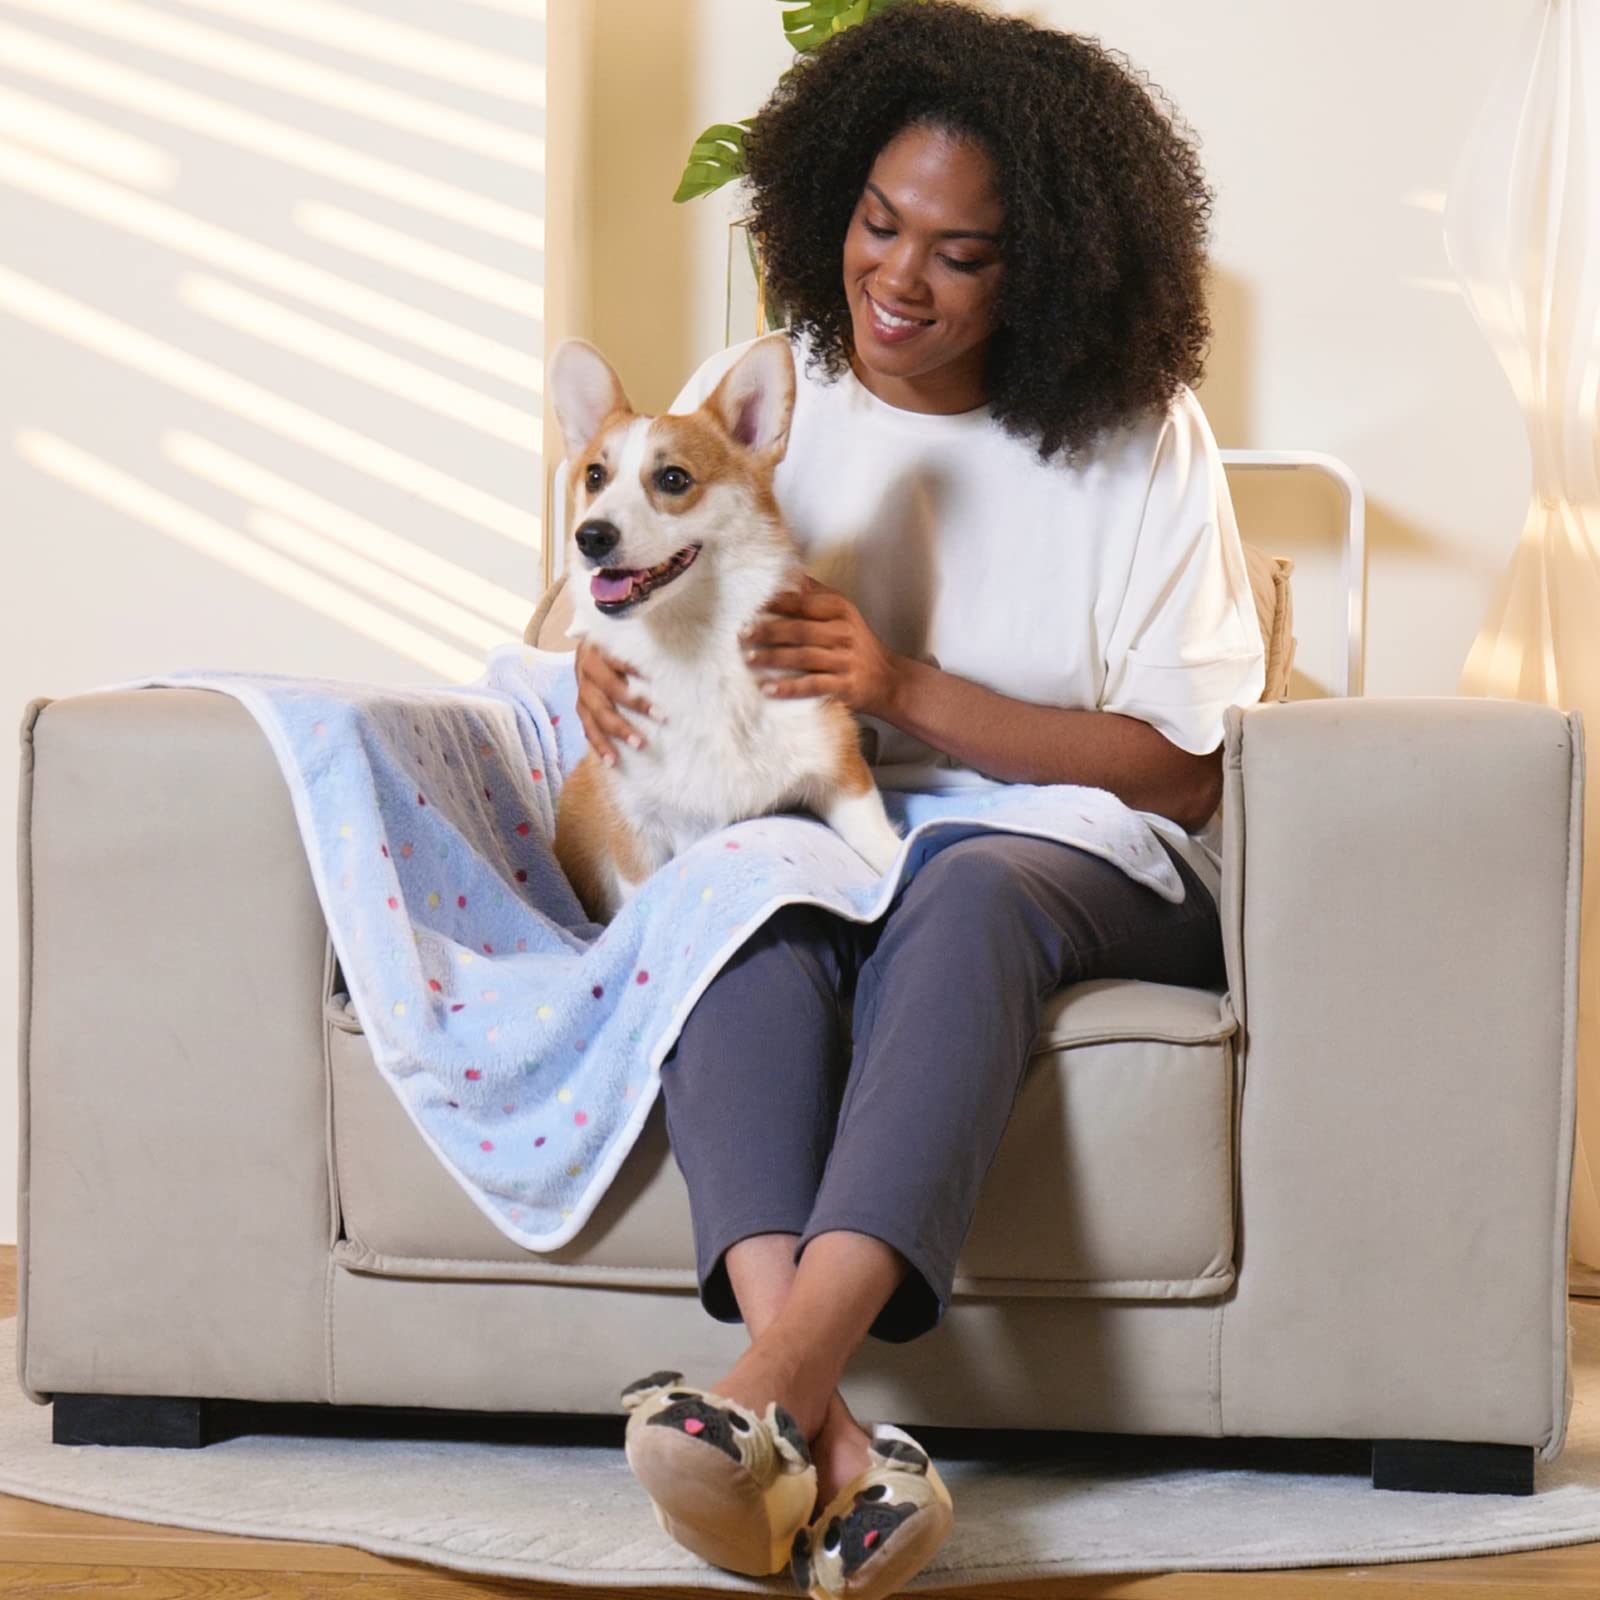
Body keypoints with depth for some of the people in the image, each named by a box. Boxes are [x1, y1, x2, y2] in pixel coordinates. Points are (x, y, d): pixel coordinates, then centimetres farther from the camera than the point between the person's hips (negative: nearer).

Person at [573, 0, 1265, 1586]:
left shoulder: (1142, 439, 2)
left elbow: (1181, 764, -2)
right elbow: (633, 607, 18)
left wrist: (906, 689, -14)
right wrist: (601, 671, -10)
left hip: (1073, 857, -1)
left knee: (963, 898, -39)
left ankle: (784, 1364, -57)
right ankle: (817, 1424, -56)